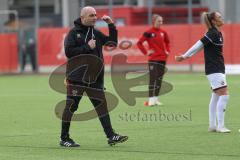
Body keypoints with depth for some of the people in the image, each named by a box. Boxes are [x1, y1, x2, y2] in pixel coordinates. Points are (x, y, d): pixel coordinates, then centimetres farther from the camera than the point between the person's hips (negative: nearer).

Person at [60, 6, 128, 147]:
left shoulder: (96, 33, 12)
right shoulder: (74, 33, -5)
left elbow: (113, 42, 13)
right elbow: (68, 51, -14)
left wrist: (111, 25, 4)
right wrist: (87, 47, -16)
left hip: (94, 77, 5)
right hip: (76, 77, -5)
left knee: (101, 104, -1)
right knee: (71, 106, 1)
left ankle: (111, 136, -4)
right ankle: (64, 138, 10)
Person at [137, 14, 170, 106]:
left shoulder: (163, 32, 8)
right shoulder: (149, 33, -8)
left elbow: (167, 42, 25)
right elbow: (139, 43, -8)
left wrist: (167, 51, 12)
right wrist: (146, 52, -9)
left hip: (162, 59, 6)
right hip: (153, 59, -6)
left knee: (159, 79, 8)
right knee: (153, 79, -10)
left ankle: (156, 99, 14)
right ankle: (151, 100, -10)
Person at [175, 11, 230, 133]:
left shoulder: (217, 33, 12)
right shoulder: (212, 34, -17)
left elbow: (199, 46, 14)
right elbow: (199, 45, -17)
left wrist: (186, 56, 12)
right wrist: (185, 56, -16)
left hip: (218, 69, 10)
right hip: (214, 70, -10)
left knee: (216, 96, 12)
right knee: (224, 95, -12)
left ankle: (212, 125, 17)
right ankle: (220, 126, -11)